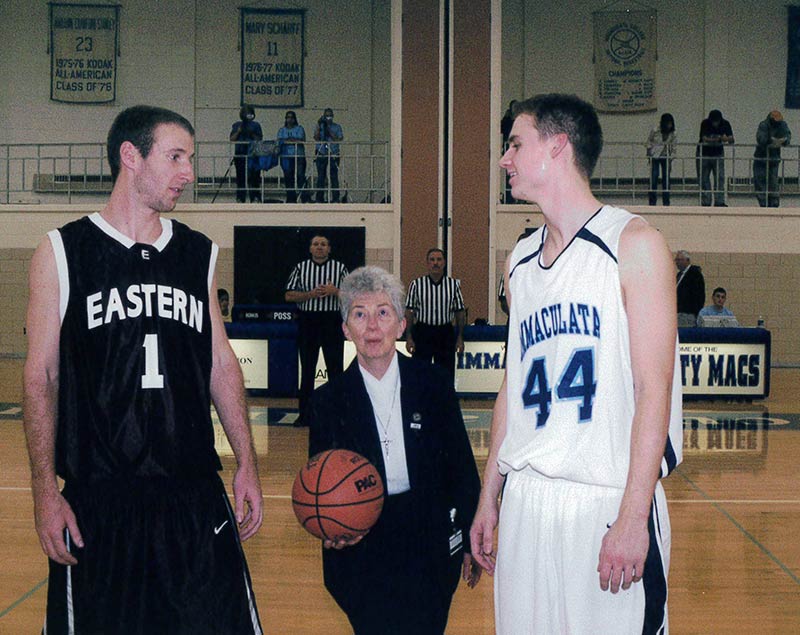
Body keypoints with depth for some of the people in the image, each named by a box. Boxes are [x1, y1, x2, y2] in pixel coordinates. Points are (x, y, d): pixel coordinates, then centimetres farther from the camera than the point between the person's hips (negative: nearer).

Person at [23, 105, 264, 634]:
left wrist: (247, 464, 8)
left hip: (195, 493, 3)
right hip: (96, 497, -3)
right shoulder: (62, 253, -1)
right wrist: (45, 491, -8)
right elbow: (42, 377, -2)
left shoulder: (200, 253, 9)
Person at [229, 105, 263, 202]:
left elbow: (260, 139, 5)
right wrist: (238, 132, -6)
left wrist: (252, 134, -10)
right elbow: (232, 139, 9)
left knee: (253, 176, -8)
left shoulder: (256, 125, 11)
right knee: (240, 177, 2)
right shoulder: (236, 125, 15)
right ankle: (240, 199, 5)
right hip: (240, 154, 2)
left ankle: (255, 198, -8)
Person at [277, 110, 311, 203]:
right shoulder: (282, 130, 16)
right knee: (288, 178, -1)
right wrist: (295, 140, -12)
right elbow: (279, 141, 1)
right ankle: (291, 199, 4)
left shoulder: (299, 128, 11)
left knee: (300, 175, -12)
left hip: (299, 156, -2)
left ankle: (305, 198, -13)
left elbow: (302, 140, -3)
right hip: (286, 157, 2)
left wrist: (287, 140, -9)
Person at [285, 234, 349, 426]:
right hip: (307, 321, 1)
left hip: (332, 321, -1)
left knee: (335, 367, 1)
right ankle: (304, 414, 12)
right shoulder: (300, 268, 7)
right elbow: (289, 295, 2)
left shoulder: (340, 268, 5)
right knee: (307, 369, 6)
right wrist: (310, 294, -12)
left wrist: (335, 291, -15)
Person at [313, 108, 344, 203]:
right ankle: (319, 199, 3)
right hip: (321, 154, 1)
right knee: (320, 176, -1)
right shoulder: (319, 126, 13)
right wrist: (318, 126, -8)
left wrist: (330, 132, -9)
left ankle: (335, 199, -4)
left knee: (334, 176, -5)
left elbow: (339, 139, 0)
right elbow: (316, 138, -1)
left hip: (333, 154, -1)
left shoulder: (337, 127, 11)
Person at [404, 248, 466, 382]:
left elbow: (460, 312, 7)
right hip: (422, 332, -1)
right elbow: (409, 312, 0)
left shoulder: (454, 284, 3)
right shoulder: (416, 284, -2)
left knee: (446, 374, 5)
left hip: (446, 334, 1)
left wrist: (460, 337, 3)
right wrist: (409, 338, -5)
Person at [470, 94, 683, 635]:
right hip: (525, 502, 6)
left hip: (608, 503, -6)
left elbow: (653, 390, -12)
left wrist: (633, 518, -17)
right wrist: (489, 498, 16)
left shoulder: (634, 244, -7)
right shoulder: (520, 261, 13)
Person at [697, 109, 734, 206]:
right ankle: (706, 203, 6)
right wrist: (719, 139, -40)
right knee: (704, 178, 1)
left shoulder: (725, 124, -10)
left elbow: (731, 140, -15)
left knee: (720, 178, -8)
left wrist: (727, 138, -39)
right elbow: (704, 139, -28)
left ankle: (719, 202, -9)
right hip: (704, 153, -1)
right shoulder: (705, 123, -17)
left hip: (718, 153, 1)